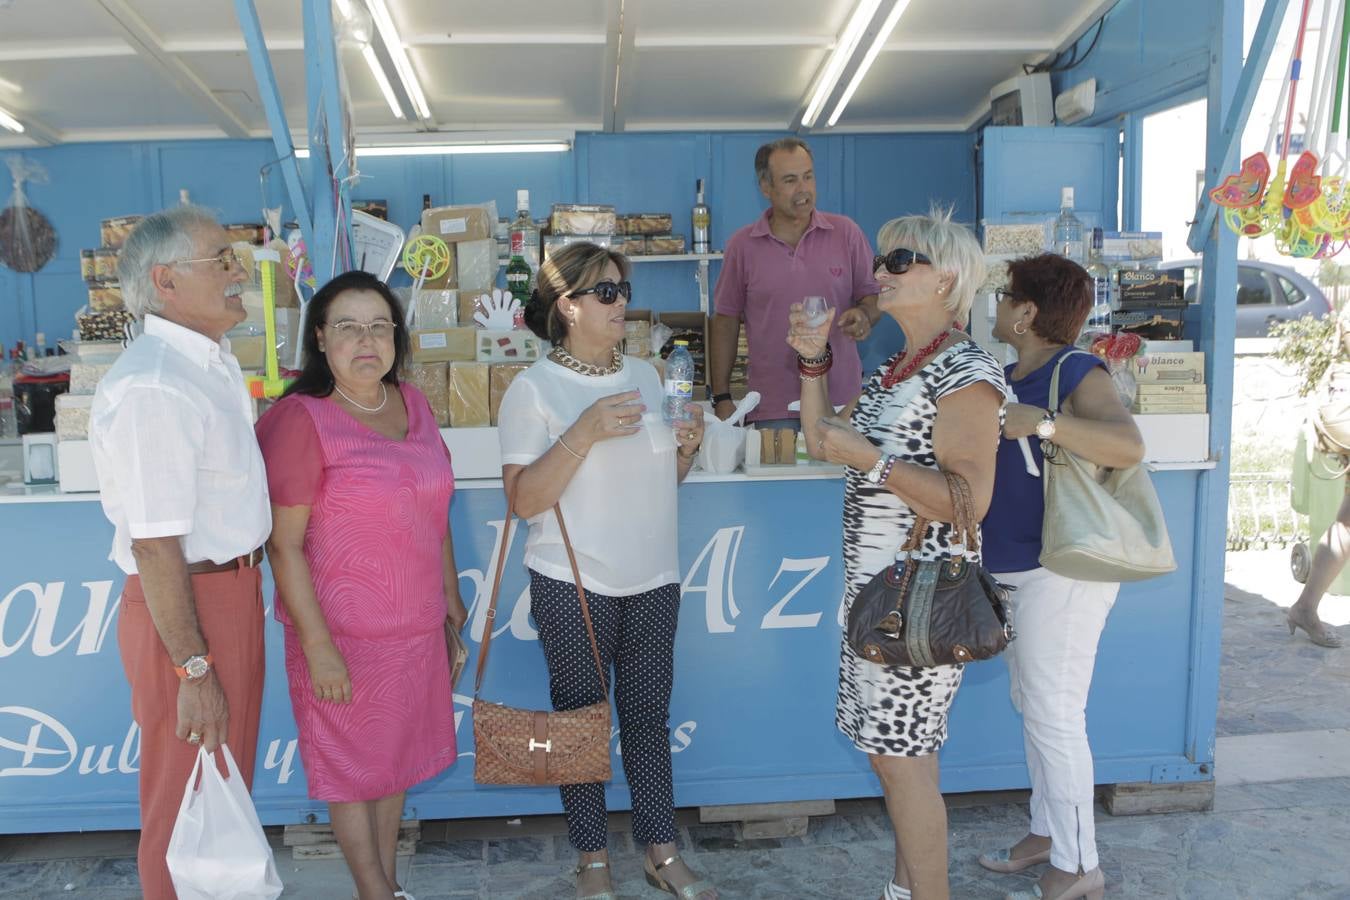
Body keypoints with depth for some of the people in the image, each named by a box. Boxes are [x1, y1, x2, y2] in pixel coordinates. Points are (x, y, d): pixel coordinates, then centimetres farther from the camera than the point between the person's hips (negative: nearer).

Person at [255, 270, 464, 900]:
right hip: (344, 632, -6)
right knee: (352, 763, 12)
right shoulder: (301, 419, -17)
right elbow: (284, 544, -17)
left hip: (416, 624, 6)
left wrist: (450, 590, 15)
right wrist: (316, 644, -18)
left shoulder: (411, 402, 3)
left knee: (396, 754, 20)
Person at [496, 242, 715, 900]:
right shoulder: (534, 389, -9)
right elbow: (524, 499, -17)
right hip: (573, 584, -4)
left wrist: (688, 444, -5)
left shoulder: (645, 375, 8)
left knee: (649, 716, 12)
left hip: (653, 579, 5)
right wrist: (586, 431, -25)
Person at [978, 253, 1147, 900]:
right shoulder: (1009, 375, 12)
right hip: (1012, 569, 9)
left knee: (1053, 714, -3)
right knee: (1032, 705, 18)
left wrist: (1042, 422, -37)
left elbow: (1127, 446, -30)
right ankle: (1047, 833, 33)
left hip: (1061, 572, -9)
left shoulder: (1078, 372, -14)